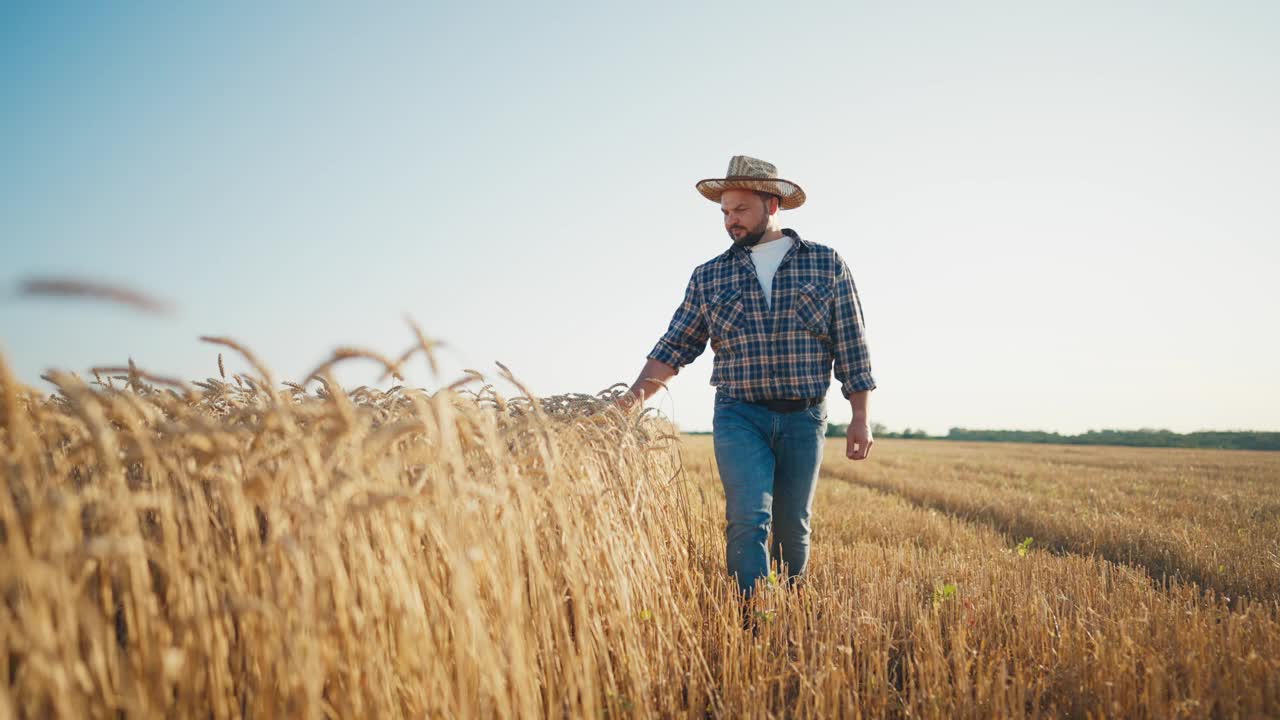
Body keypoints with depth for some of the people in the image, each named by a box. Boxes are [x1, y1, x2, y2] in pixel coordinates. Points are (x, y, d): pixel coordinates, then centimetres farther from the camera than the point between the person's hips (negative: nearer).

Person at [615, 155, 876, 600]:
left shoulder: (826, 264, 4)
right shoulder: (709, 277, 7)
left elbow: (851, 345, 3)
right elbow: (676, 346, 4)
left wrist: (860, 417, 0)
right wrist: (637, 395, -11)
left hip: (804, 418, 0)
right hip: (739, 417, 0)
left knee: (793, 528, 8)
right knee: (748, 520, -14)